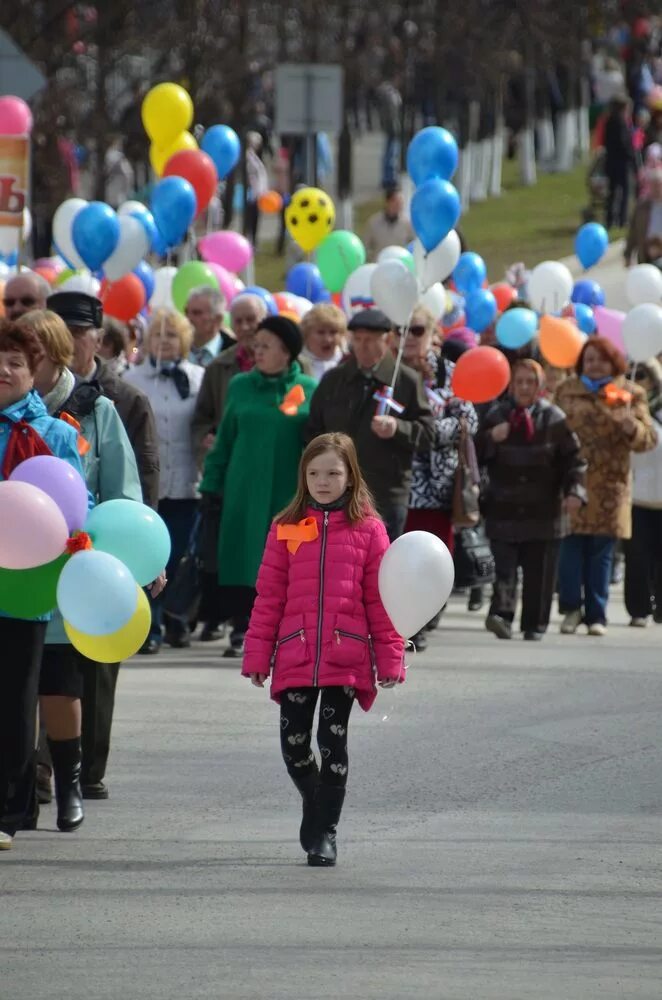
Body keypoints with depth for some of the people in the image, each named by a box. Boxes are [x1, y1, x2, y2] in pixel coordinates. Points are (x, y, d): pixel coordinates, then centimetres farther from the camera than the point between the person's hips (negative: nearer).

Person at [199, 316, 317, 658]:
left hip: (289, 491, -1)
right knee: (242, 555, -2)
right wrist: (211, 484, 5)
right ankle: (241, 628, 5)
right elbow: (225, 438, 10)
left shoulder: (309, 390, 2)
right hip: (244, 489, 1)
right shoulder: (241, 386, 7)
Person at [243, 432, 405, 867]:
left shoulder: (367, 529, 2)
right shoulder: (287, 529, 6)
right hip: (295, 656, 2)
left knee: (333, 742, 0)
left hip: (346, 656, -2)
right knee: (294, 743, 4)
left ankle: (325, 831, 8)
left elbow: (380, 599, 2)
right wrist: (257, 657, 4)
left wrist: (390, 659, -1)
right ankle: (315, 804, 30)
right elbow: (269, 597, 6)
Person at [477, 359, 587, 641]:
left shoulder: (554, 419, 1)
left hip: (542, 510, 0)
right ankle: (502, 615, -18)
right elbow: (477, 456, 7)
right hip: (503, 509, 0)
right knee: (504, 568, -11)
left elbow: (573, 459, 2)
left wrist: (574, 491, -13)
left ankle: (534, 625, 12)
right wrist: (491, 438, -13)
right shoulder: (496, 416, 5)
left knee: (539, 572, 4)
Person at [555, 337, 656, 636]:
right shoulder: (567, 390, 8)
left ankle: (596, 615, 10)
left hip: (608, 488, 0)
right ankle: (572, 608, 6)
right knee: (571, 546, -5)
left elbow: (648, 439, 1)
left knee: (601, 553, 3)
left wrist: (631, 426, -20)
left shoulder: (630, 394, 5)